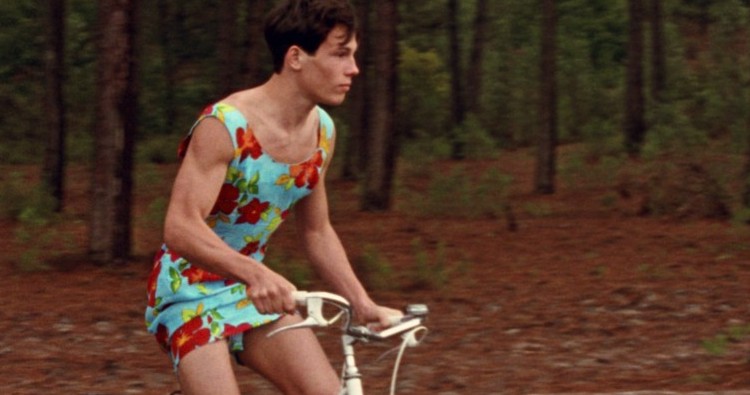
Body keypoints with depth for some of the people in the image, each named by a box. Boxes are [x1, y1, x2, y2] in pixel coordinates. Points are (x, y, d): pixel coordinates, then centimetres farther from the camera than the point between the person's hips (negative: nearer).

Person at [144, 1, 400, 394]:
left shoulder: (321, 132, -1)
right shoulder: (226, 125, -23)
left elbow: (316, 233, 12)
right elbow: (180, 228, -32)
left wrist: (363, 305, 3)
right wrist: (255, 272, -47)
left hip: (254, 293, 7)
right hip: (190, 291, -6)